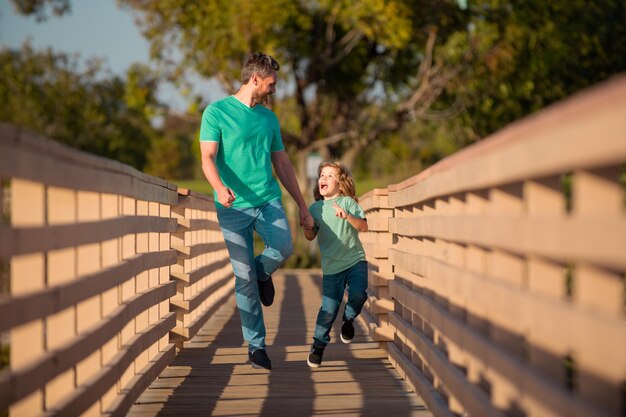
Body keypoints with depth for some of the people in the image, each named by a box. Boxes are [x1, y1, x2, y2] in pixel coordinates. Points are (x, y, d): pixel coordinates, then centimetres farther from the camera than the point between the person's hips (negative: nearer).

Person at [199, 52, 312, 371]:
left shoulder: (269, 118, 15)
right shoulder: (217, 112, -1)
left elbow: (282, 163, 20)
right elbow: (208, 158, -10)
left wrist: (302, 205, 18)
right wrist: (219, 187, -30)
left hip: (268, 199, 4)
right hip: (233, 207, -3)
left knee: (283, 247, -24)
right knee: (244, 279, -3)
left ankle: (263, 272, 11)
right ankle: (255, 344, 9)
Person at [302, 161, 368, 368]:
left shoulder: (348, 202, -1)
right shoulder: (315, 208, 6)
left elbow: (363, 226, -9)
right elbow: (311, 237, 13)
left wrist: (347, 216, -25)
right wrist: (307, 229, -9)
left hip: (355, 261, -1)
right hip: (331, 266, 1)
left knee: (358, 295, -22)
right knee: (329, 308, -3)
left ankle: (348, 319, 10)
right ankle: (318, 345, 15)